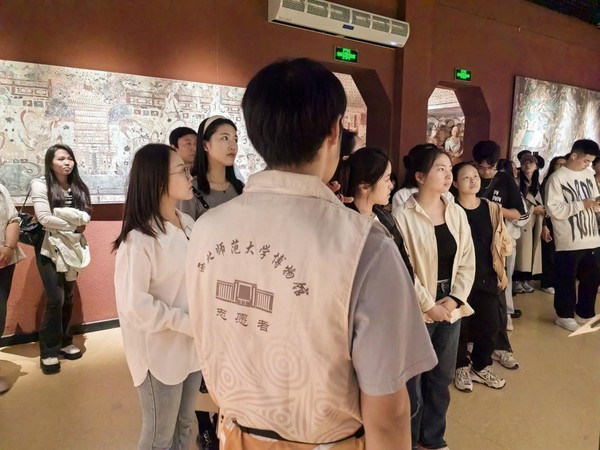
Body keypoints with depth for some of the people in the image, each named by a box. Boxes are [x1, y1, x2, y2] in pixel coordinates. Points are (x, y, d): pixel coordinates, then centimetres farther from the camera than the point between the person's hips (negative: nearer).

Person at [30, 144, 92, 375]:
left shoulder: (79, 187, 8)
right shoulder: (40, 184, -6)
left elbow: (85, 216, 0)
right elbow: (44, 218, -15)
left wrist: (59, 213, -15)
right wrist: (73, 225, -8)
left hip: (72, 247, 5)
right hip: (50, 248, -5)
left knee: (68, 297, 11)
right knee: (55, 299, -8)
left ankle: (64, 342, 26)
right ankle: (48, 352, 5)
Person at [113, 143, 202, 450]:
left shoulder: (188, 224, 2)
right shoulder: (139, 239, -20)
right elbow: (134, 306, -21)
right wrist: (189, 324, -18)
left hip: (191, 346, 7)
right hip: (161, 353, -6)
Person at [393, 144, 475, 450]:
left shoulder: (457, 213, 5)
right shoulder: (402, 216, -14)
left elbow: (467, 261, 6)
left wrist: (454, 299, -5)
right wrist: (429, 305, -12)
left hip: (450, 305, 6)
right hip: (416, 310, -6)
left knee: (442, 377, 17)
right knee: (412, 379, 6)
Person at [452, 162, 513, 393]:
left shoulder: (492, 208, 4)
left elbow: (502, 242, 11)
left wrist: (501, 272, 10)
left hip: (488, 277, 4)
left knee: (490, 324, 11)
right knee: (461, 325, 7)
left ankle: (481, 366, 32)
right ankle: (462, 367, 28)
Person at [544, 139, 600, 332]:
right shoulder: (557, 178, -10)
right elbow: (554, 210, -17)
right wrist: (582, 204, -20)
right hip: (569, 242, -6)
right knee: (567, 280, 8)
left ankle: (584, 312, 34)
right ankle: (564, 315, 24)